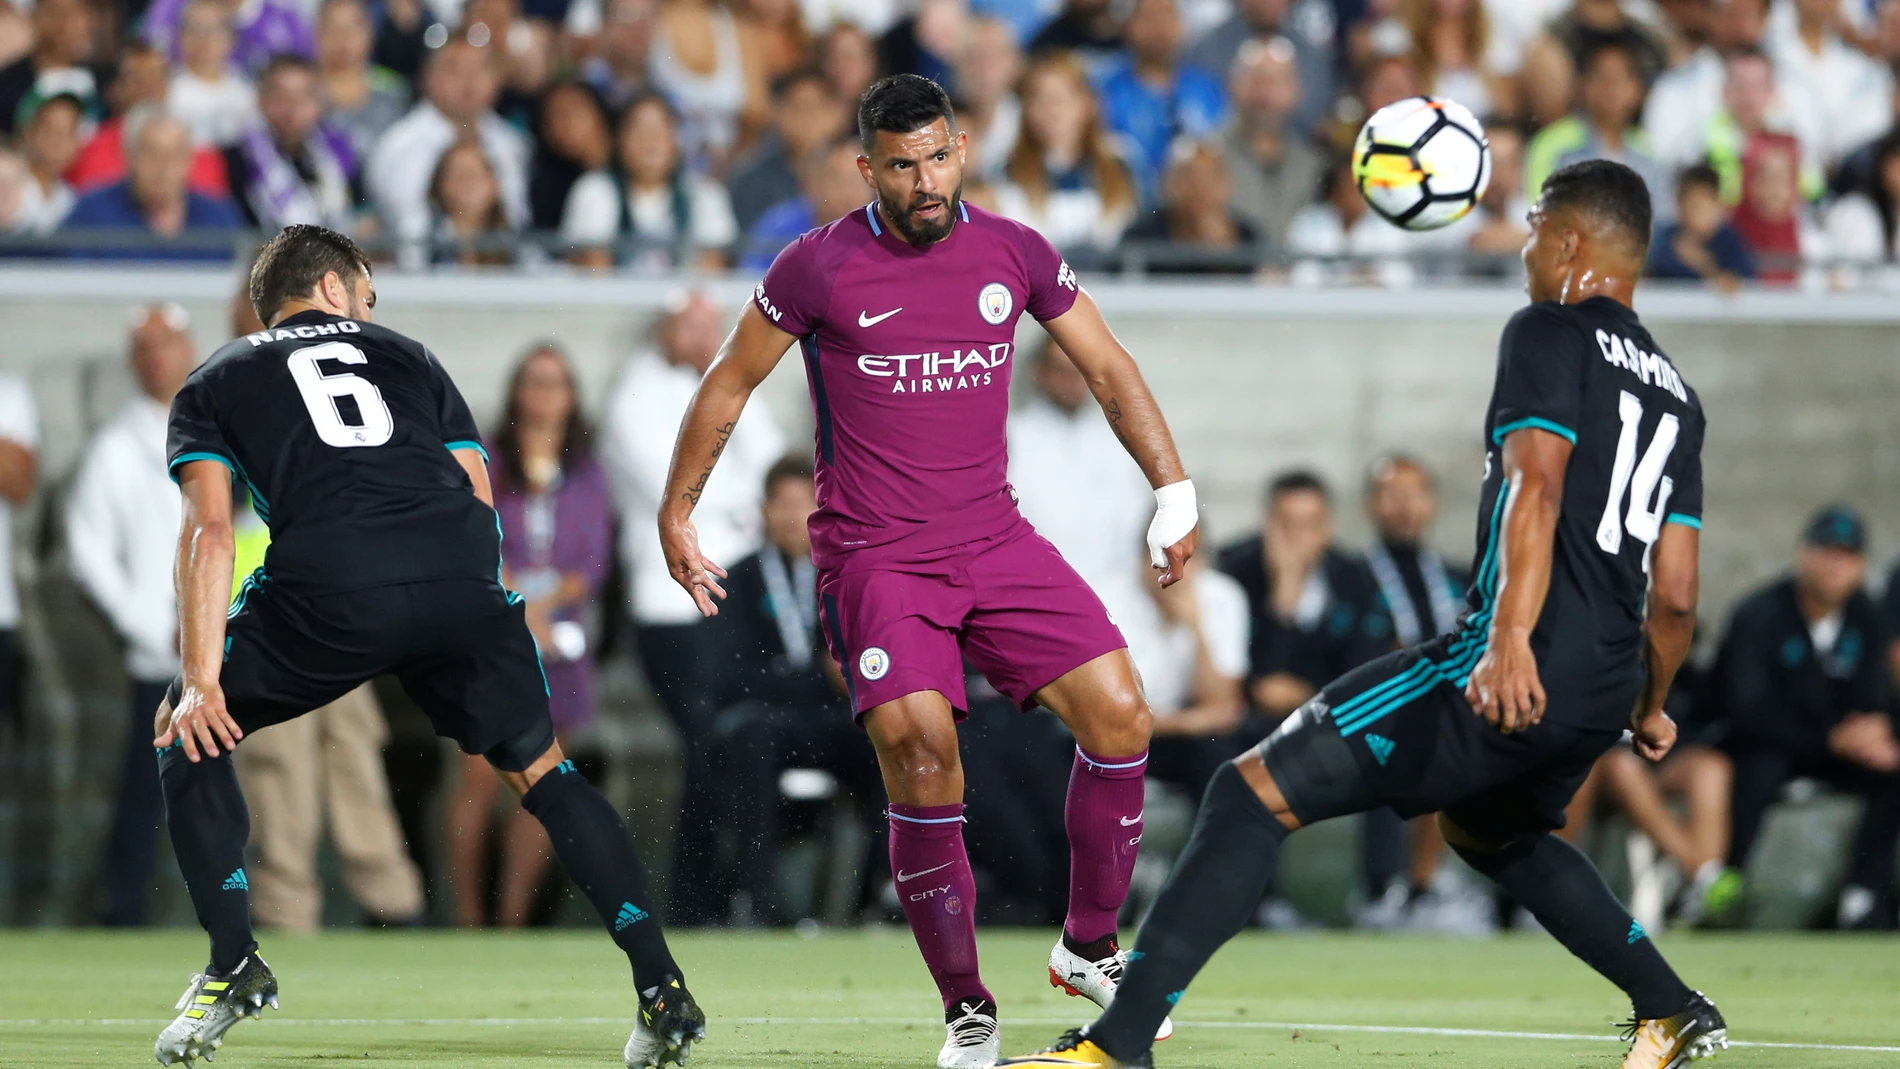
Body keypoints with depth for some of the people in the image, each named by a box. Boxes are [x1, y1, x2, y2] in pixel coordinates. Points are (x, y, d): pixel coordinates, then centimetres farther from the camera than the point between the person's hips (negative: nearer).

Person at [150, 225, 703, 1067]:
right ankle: (661, 989, 8)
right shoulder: (406, 357, 33)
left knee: (187, 737, 22)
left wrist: (201, 678, 3)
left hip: (327, 585, -2)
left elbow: (209, 531, 10)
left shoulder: (215, 383, 26)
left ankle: (233, 964, 11)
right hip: (460, 575, 2)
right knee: (537, 768, 18)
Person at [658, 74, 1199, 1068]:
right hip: (873, 558, -4)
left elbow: (1108, 369, 15)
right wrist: (675, 514, 10)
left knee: (1119, 715, -11)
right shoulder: (820, 268, -6)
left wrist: (1174, 491, 9)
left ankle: (1088, 946, 9)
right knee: (922, 755, -21)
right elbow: (728, 383, 7)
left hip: (995, 540, 4)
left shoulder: (1014, 254, 3)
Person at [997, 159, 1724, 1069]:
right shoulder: (1673, 395, 21)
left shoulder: (1551, 335, -1)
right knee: (1486, 830, 39)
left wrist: (1511, 637, -32)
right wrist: (1647, 711, 37)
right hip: (1602, 691, 9)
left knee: (1253, 793, -10)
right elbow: (1674, 597, 21)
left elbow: (1537, 490, -19)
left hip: (1514, 674, -9)